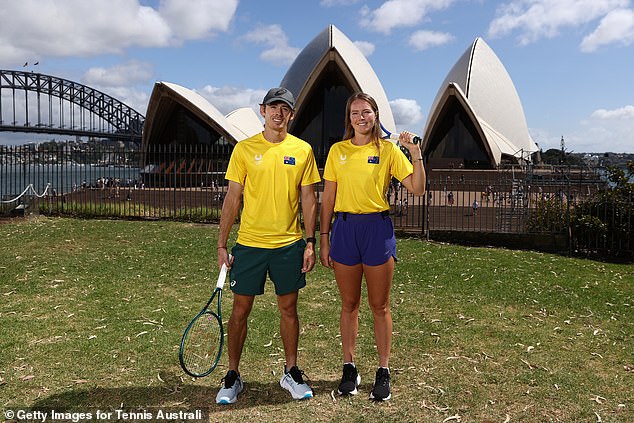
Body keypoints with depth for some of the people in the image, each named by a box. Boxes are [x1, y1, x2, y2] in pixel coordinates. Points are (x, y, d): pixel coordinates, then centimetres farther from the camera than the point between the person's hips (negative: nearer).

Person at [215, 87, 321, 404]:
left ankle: (291, 372, 28)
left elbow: (308, 199, 5)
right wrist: (221, 244, -2)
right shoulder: (244, 149, 0)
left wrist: (310, 243, 0)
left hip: (289, 244, 1)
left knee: (288, 309, 11)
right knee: (240, 310, 6)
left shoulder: (302, 150, 3)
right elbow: (232, 198, 1)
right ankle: (232, 376, 22)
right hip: (249, 244, -1)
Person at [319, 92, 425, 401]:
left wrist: (416, 154, -13)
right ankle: (349, 367, 23)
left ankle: (384, 372, 19)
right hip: (345, 228, 2)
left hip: (377, 228, -1)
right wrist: (324, 238, 3)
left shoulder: (388, 149, 2)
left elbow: (417, 189, -2)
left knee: (380, 306, 6)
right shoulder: (338, 150, 6)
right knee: (349, 304, 10)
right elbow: (328, 198, 7)